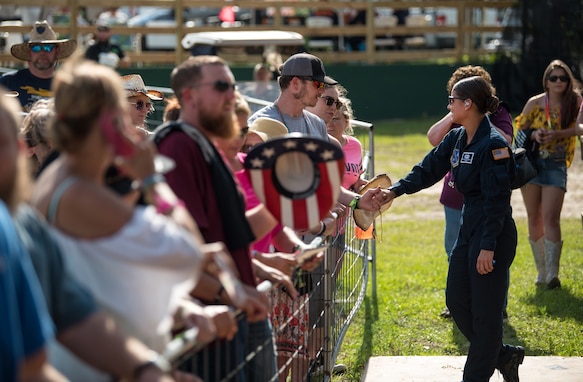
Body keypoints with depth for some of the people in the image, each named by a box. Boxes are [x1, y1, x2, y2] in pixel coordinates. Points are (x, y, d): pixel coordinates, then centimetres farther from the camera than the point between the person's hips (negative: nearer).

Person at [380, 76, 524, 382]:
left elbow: (497, 200, -20)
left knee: (485, 310, -1)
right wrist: (395, 191, -2)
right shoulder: (457, 139, 8)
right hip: (468, 228, 10)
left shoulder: (493, 144, -19)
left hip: (494, 235, -10)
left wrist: (488, 247, -21)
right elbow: (429, 169, 12)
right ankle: (502, 356, 26)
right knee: (456, 300, 13)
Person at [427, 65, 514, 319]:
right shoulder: (456, 118, 8)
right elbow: (433, 138, -5)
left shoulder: (498, 113, -5)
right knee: (454, 250, 14)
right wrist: (453, 115, -13)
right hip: (456, 195, 6)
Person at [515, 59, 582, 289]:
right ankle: (541, 270, 17)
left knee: (550, 218, -14)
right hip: (531, 163, 2)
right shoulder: (535, 103, 2)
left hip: (556, 165, -2)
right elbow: (520, 130, 7)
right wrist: (535, 135, -13)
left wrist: (556, 134, -18)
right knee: (534, 218, 5)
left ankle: (552, 273, -16)